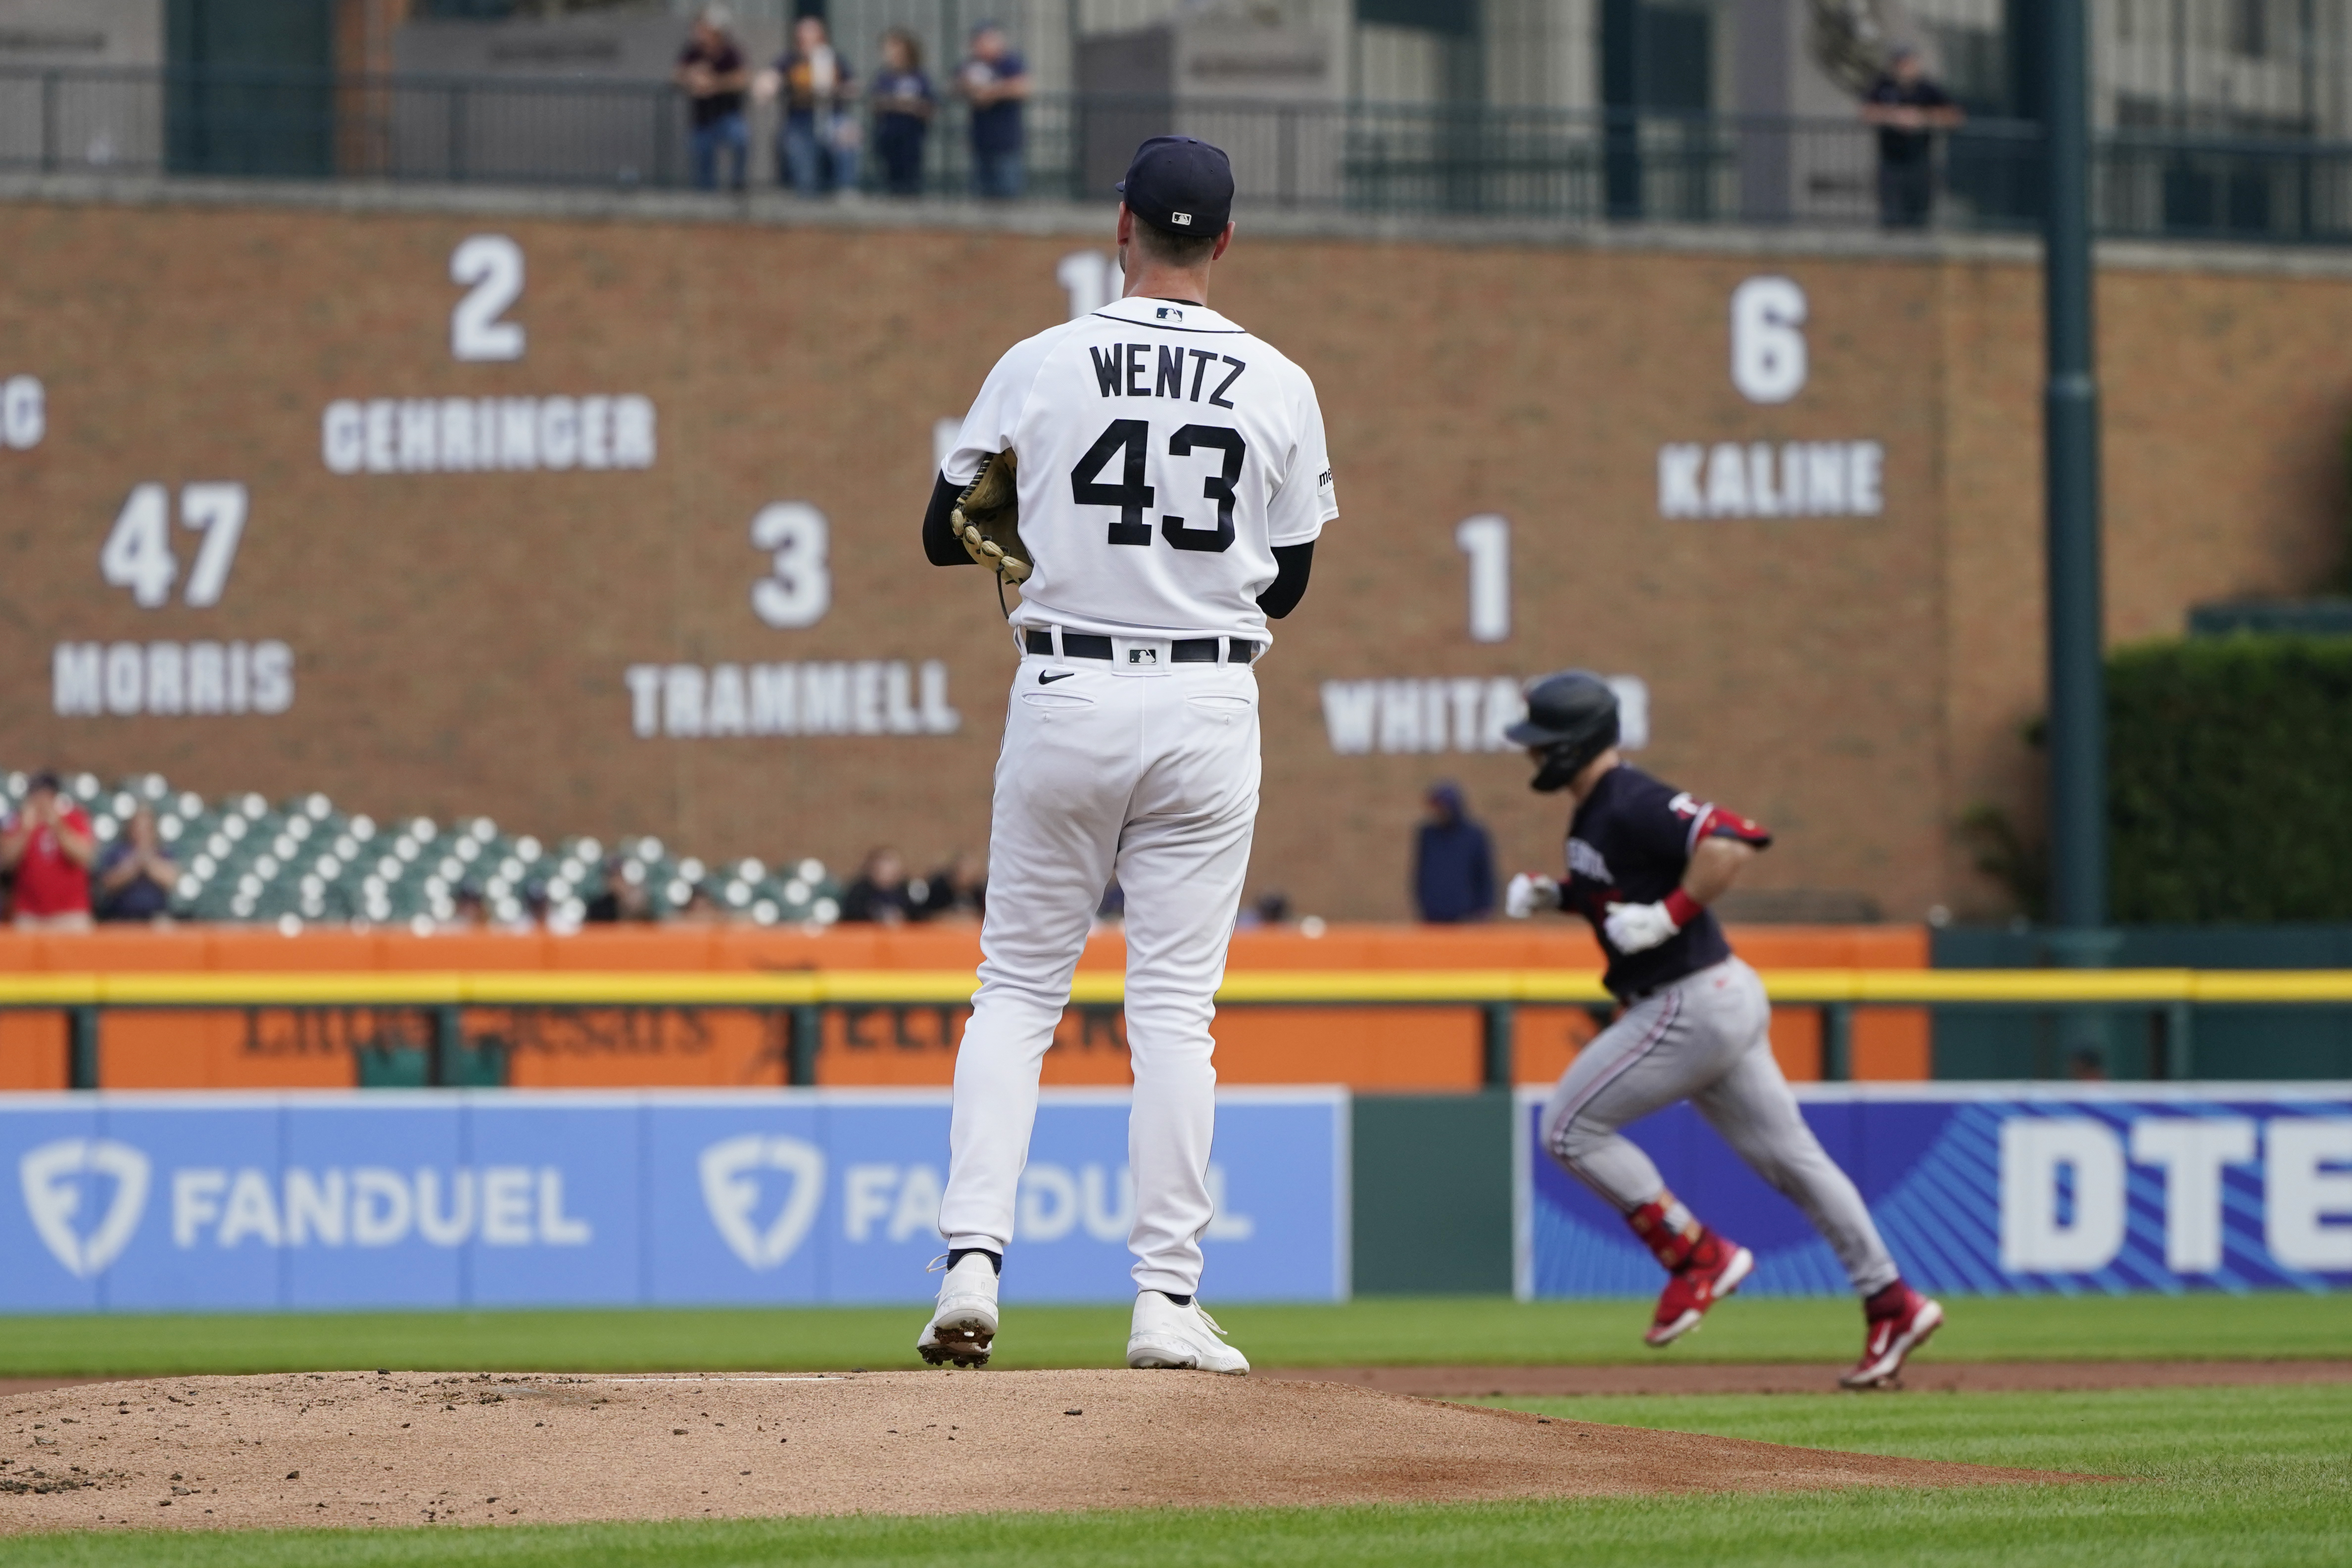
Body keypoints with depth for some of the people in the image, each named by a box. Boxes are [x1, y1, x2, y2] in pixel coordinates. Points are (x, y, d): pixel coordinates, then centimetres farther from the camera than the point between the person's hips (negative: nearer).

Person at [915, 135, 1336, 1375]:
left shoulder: (1040, 366, -4)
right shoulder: (1279, 389, 0)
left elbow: (945, 536, 5)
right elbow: (1286, 582, 7)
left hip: (1065, 696, -1)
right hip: (1208, 706, 1)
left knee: (1016, 990, 8)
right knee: (1175, 1009, 4)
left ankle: (973, 1261, -5)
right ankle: (1166, 1298, 0)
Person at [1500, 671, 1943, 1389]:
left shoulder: (1632, 807, -18)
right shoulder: (1596, 810, 13)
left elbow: (1731, 843, -30)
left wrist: (1667, 916, -26)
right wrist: (1553, 894, 11)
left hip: (1693, 1005, -11)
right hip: (1722, 1004, 11)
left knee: (1571, 1127, -6)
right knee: (1787, 1155, 12)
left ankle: (1697, 1255, -1)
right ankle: (1892, 1304, 15)